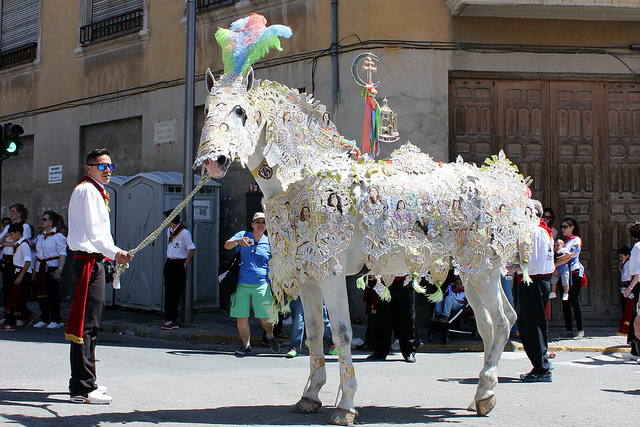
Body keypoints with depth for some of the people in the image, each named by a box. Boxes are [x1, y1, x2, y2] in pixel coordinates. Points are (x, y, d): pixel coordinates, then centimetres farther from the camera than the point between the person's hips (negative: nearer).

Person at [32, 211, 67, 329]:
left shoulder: (58, 236, -5)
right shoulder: (40, 237, 18)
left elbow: (62, 254, -10)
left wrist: (60, 269, -21)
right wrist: (35, 270, 17)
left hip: (52, 268, -7)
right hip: (41, 268, 7)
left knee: (53, 294, -6)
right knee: (40, 294, 6)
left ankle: (56, 320, 2)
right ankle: (44, 319, 15)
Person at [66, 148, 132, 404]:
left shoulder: (96, 192, 23)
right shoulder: (87, 191, -10)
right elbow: (92, 231, -20)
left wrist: (113, 254, 17)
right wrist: (113, 252, -27)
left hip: (93, 261, 11)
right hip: (88, 261, -11)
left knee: (90, 325, 16)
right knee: (86, 325, -12)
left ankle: (83, 382, 25)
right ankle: (82, 389, -11)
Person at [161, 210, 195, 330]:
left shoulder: (184, 232, -13)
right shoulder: (169, 230, 10)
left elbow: (191, 249, -8)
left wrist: (185, 265, -11)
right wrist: (168, 262, 15)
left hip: (179, 265, -7)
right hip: (169, 264, 7)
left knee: (175, 294, -6)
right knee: (168, 292, 6)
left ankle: (172, 321, -1)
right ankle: (168, 319, 11)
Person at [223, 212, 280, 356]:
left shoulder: (270, 243, 11)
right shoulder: (243, 235, 8)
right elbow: (227, 245, -6)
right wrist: (238, 241, -27)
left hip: (262, 284, 0)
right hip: (242, 283, 0)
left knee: (265, 317, -5)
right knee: (241, 318, -1)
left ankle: (270, 336, 26)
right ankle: (246, 345, 17)